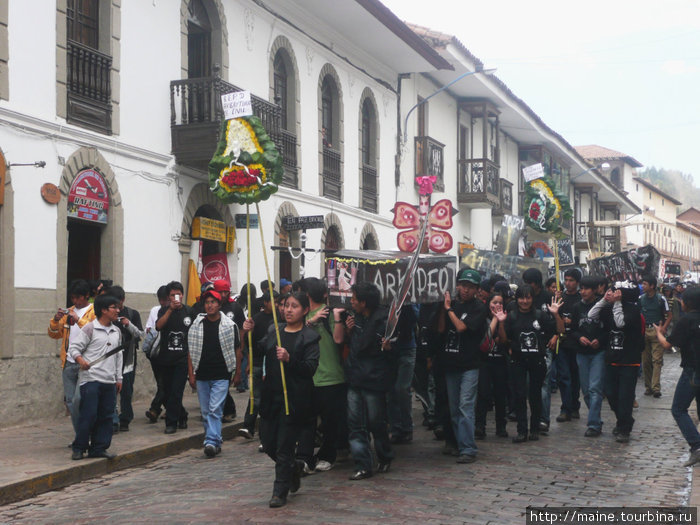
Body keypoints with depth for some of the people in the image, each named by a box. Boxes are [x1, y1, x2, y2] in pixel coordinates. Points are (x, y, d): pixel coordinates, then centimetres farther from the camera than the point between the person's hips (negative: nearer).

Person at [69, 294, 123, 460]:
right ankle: (79, 448, 6)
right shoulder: (90, 328, -4)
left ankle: (99, 448, 14)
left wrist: (119, 378, 20)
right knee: (88, 415, -6)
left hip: (109, 381, 6)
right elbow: (73, 347, -5)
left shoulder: (116, 332, 16)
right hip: (90, 379, -6)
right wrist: (81, 360, -24)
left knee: (106, 416, 6)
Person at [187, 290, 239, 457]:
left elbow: (236, 350, 7)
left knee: (215, 410, -13)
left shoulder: (229, 326, -1)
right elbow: (191, 351, 8)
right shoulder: (196, 325, 5)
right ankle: (216, 441, 19)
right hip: (201, 376, 3)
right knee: (206, 412, 8)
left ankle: (211, 442, -16)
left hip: (221, 376, -3)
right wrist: (191, 374, 2)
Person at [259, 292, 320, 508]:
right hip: (271, 396, 5)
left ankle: (280, 492, 10)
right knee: (268, 444, 10)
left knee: (284, 446, -2)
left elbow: (311, 368, -12)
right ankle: (294, 467, 37)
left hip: (294, 399, -5)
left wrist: (289, 359, -27)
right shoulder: (273, 331, 12)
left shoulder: (309, 337, -3)